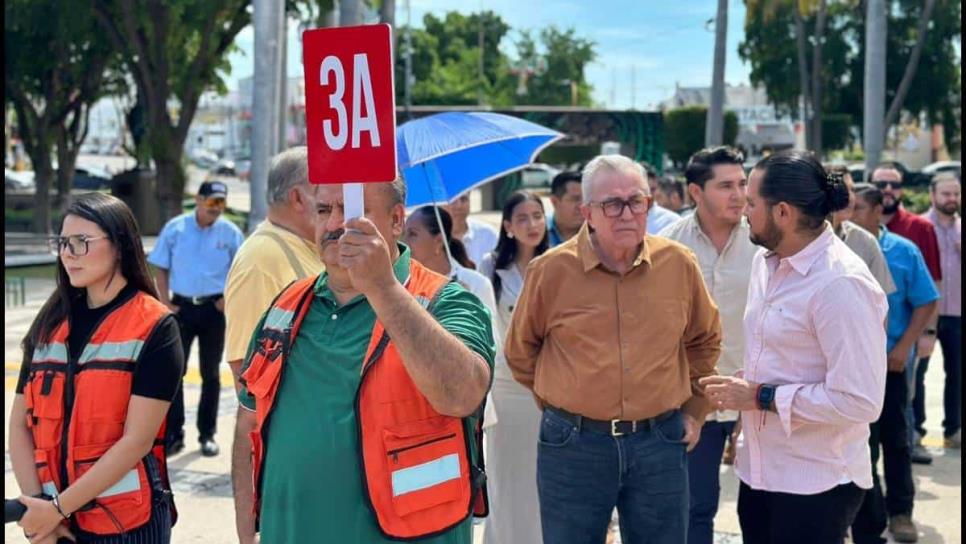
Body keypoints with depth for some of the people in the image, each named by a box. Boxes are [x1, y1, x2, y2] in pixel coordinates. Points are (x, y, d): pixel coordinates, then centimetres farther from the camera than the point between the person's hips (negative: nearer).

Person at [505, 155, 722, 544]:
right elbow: (520, 351, 9)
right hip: (573, 445, -2)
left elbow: (705, 341, 17)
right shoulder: (550, 271, -6)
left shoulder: (678, 264, 1)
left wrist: (695, 411, 15)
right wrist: (561, 407, 9)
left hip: (661, 443, 2)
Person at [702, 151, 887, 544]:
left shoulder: (841, 284, -21)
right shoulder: (765, 262, 6)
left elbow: (860, 401, -25)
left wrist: (760, 397, -19)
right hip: (759, 470, 8)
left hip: (816, 484, -8)